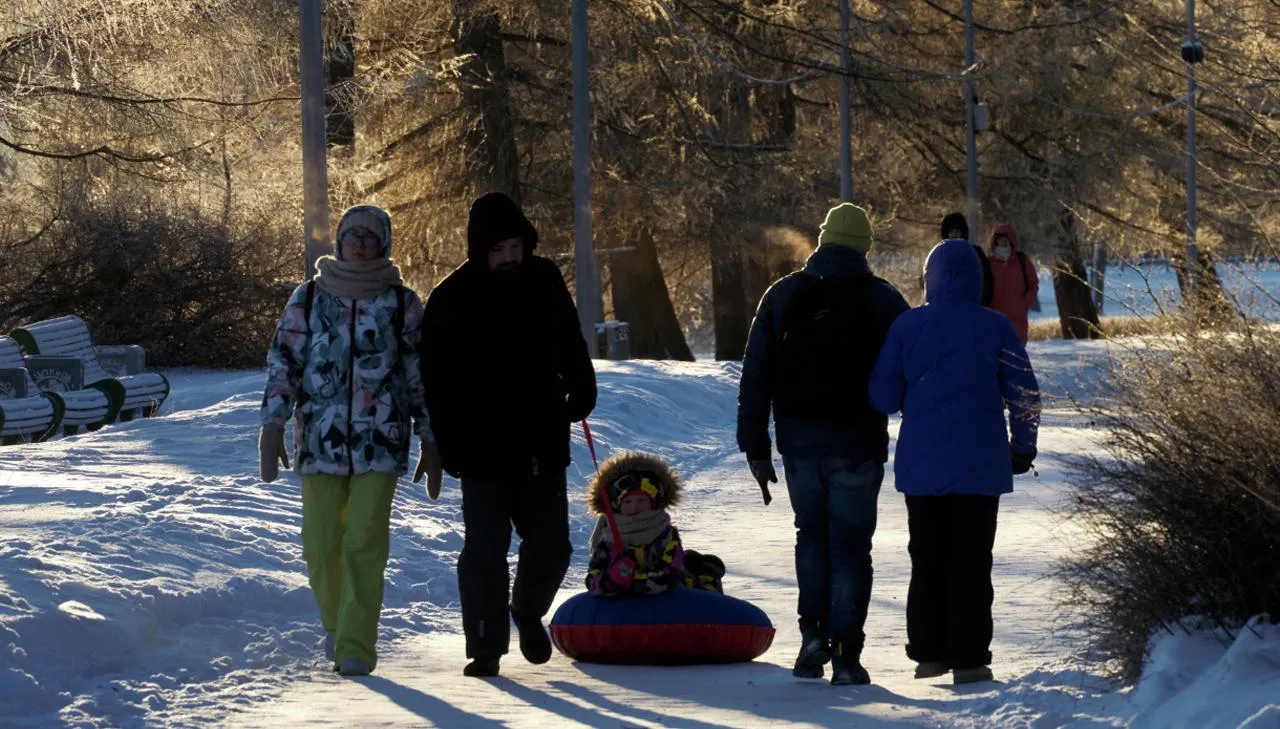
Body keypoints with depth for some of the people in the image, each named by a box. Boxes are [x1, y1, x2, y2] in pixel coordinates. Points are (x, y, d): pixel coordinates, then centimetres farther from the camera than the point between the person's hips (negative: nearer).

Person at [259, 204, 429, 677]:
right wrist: (272, 425, -3)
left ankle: (356, 646, -6)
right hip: (320, 438, 1)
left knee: (365, 541, -10)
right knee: (321, 543, 3)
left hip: (380, 440, -1)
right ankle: (336, 622, 30)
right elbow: (284, 362, 6)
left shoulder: (401, 302, 5)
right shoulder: (308, 298, 7)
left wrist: (431, 441, 6)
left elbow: (420, 373, 8)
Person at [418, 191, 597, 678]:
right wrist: (440, 442, -11)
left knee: (551, 546, 8)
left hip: (542, 444, 3)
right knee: (485, 549, -5)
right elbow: (434, 378, -6)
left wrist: (580, 393, 12)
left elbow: (570, 346, 19)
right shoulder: (451, 299, -7)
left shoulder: (545, 281, 4)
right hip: (482, 450, -3)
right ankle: (486, 645, 1)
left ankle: (528, 611, 35)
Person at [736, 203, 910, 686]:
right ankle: (846, 655, 1)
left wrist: (755, 447, 7)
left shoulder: (781, 296, 3)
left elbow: (755, 378, 3)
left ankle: (814, 633, 9)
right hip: (857, 445, -2)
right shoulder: (883, 301, -4)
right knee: (850, 544, 4)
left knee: (811, 533, 20)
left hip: (799, 441, 2)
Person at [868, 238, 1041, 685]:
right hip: (978, 464, -2)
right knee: (971, 560, 2)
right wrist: (1023, 447, 13)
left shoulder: (907, 326, -2)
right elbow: (1024, 395, -1)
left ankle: (928, 652, 15)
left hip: (921, 463, 2)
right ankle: (968, 658, -1)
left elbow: (882, 396, -1)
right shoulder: (994, 327, -5)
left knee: (927, 559, 13)